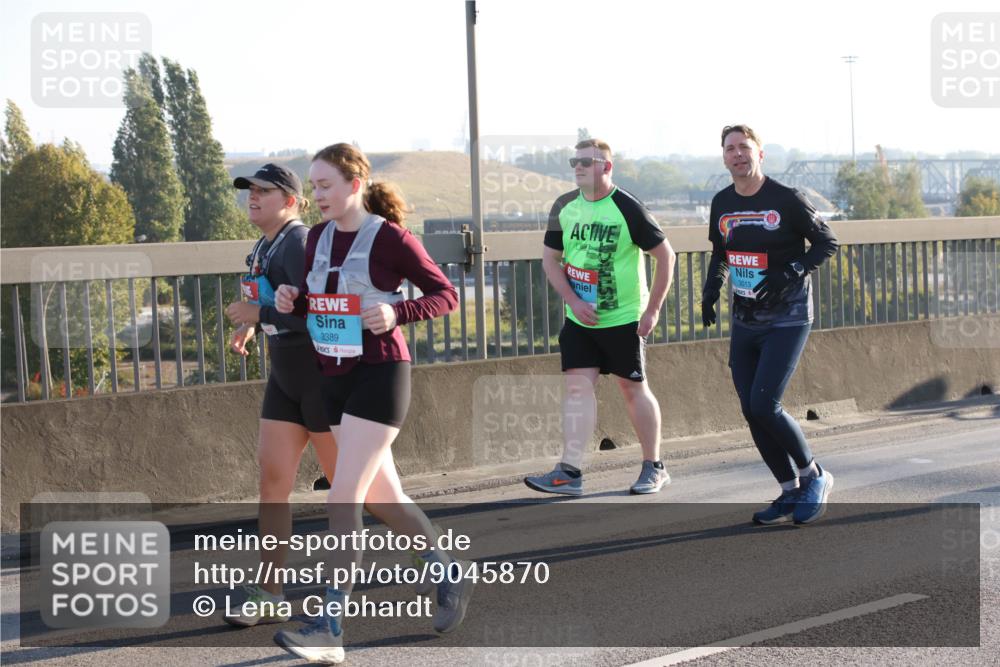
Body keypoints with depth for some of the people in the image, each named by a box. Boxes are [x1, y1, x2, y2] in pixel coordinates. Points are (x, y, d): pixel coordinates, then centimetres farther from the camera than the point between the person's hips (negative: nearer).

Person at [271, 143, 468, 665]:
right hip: (334, 378, 7)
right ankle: (450, 576, 36)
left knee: (342, 501, -13)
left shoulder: (390, 238, -11)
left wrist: (397, 312, -21)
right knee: (385, 499, 16)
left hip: (379, 374, -7)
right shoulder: (319, 236, 8)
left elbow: (445, 294, -5)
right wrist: (291, 301, -4)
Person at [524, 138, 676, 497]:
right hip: (579, 319, 4)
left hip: (623, 319, -4)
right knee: (577, 386, -6)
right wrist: (573, 301, -5)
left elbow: (665, 255, -6)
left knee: (634, 389, 5)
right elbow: (550, 258, 9)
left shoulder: (627, 208, -12)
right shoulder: (564, 207, 1)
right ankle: (569, 472, -10)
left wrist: (652, 310, -8)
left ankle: (653, 467, 18)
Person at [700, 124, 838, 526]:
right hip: (744, 323, 6)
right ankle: (791, 493, 15)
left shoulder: (786, 200, -11)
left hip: (787, 320, -6)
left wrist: (790, 274, -20)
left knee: (765, 405, -15)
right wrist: (711, 287, 3)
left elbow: (827, 243, -6)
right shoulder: (722, 205, 6)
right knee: (752, 412, 3)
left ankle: (814, 477, 6)